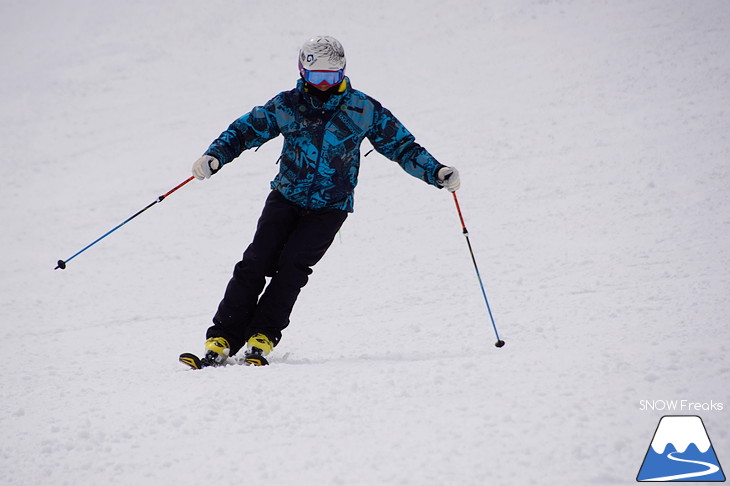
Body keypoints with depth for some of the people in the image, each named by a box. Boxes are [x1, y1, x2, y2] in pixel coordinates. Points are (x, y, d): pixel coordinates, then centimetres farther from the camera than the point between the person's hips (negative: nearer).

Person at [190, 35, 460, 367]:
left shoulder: (362, 110, -3)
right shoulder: (287, 105, -1)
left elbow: (401, 146, 2)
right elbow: (244, 130, 5)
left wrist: (436, 173, -9)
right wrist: (214, 157, -12)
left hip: (330, 207, -1)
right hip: (286, 196, 1)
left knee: (293, 264, -19)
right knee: (257, 262, -13)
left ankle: (262, 337, -11)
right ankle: (222, 339, -9)